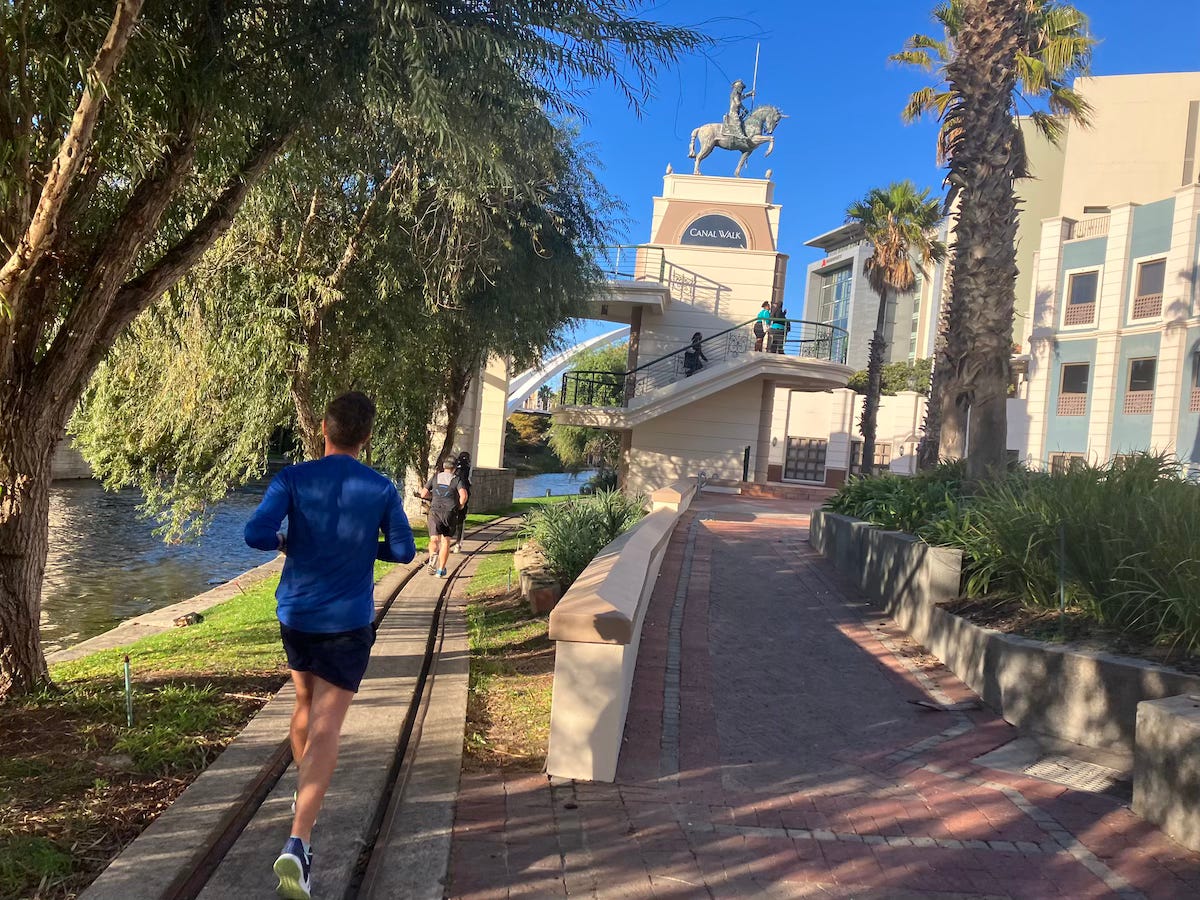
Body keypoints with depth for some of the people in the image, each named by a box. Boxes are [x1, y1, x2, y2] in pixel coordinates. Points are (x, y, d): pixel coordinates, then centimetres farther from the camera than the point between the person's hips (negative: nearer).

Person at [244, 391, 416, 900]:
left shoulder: (293, 479, -7)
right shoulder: (381, 489, -7)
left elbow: (256, 535, -18)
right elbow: (403, 551, 0)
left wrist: (284, 543, 3)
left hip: (295, 615, 3)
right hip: (348, 623, -3)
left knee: (306, 703, 25)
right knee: (326, 728, -4)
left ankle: (305, 796, 44)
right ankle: (297, 843, -15)